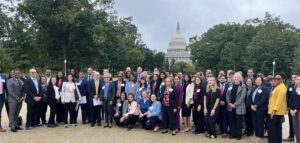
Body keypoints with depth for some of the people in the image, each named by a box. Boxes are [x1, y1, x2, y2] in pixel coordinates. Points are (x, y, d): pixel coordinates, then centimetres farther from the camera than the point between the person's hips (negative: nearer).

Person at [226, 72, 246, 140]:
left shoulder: (243, 86, -2)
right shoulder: (231, 85, 11)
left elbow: (242, 96, -11)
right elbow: (227, 94, 8)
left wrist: (235, 104, -15)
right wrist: (229, 103, -6)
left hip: (238, 107, -4)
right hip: (230, 106, 4)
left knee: (238, 121, 3)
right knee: (231, 121, 8)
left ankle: (238, 135, 14)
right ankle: (232, 134, 19)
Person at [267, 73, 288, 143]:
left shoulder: (282, 87, -16)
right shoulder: (278, 87, 17)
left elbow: (280, 100, -23)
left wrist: (274, 110, -26)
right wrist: (273, 110, 19)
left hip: (277, 111, -10)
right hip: (277, 111, 10)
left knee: (271, 127, -8)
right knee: (277, 127, 13)